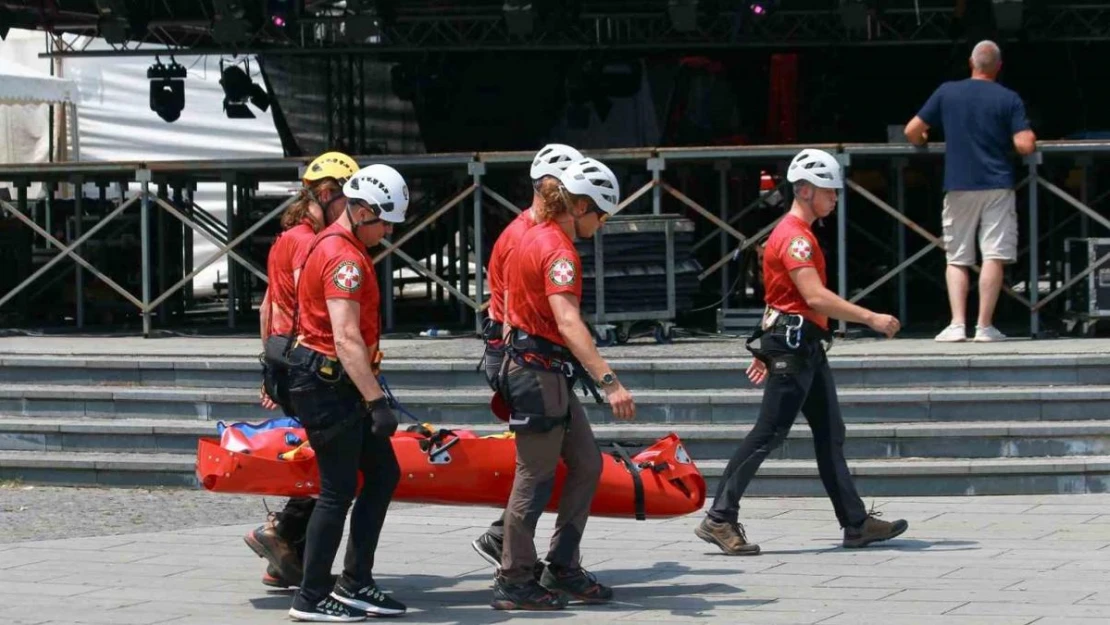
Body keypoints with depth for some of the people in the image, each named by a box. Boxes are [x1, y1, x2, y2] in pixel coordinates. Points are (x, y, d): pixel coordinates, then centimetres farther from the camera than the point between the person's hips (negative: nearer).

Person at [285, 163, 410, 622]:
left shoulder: (334, 245, 14)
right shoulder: (345, 258, -19)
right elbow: (347, 340, -27)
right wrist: (376, 402, -30)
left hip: (335, 382, 10)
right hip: (327, 385, -10)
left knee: (383, 474, 11)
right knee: (339, 490, -4)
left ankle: (355, 584, 15)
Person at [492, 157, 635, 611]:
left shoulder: (537, 236, 12)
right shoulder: (559, 251, -20)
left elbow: (512, 303, 22)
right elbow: (568, 323, -33)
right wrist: (609, 381, -41)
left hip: (546, 373, 10)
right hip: (539, 372, -10)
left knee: (587, 463, 13)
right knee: (536, 478, -3)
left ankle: (562, 567, 16)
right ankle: (514, 582, 4)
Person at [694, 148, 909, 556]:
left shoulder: (798, 234, 19)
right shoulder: (794, 236, -15)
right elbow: (816, 297, -25)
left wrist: (766, 349, 25)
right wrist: (870, 319, -23)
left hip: (806, 349, 11)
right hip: (792, 346, -11)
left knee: (830, 434, 9)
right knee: (768, 434, -10)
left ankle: (856, 523, 11)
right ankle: (720, 519, -8)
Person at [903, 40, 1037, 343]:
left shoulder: (946, 92, 3)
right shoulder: (1008, 99, -2)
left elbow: (912, 131, 5)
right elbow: (1025, 145, -10)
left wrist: (923, 141, 27)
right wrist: (1030, 138, 13)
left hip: (959, 187, 2)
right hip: (997, 186, -1)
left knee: (956, 259, 8)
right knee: (994, 257, -1)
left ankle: (957, 324, -3)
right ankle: (985, 326, -5)